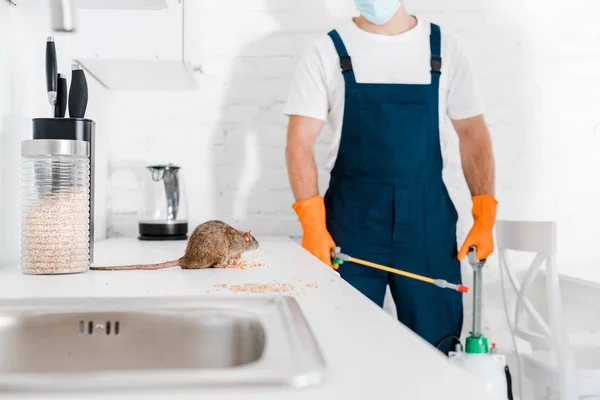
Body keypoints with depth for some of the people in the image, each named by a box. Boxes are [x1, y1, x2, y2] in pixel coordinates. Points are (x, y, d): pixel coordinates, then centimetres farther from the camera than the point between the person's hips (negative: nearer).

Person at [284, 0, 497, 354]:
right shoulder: (327, 52, 1)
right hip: (352, 219, -1)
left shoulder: (445, 48, 5)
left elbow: (473, 135, 7)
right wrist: (313, 225, -14)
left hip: (428, 220, 1)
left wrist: (485, 217, -3)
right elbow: (300, 143, -3)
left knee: (436, 350, 6)